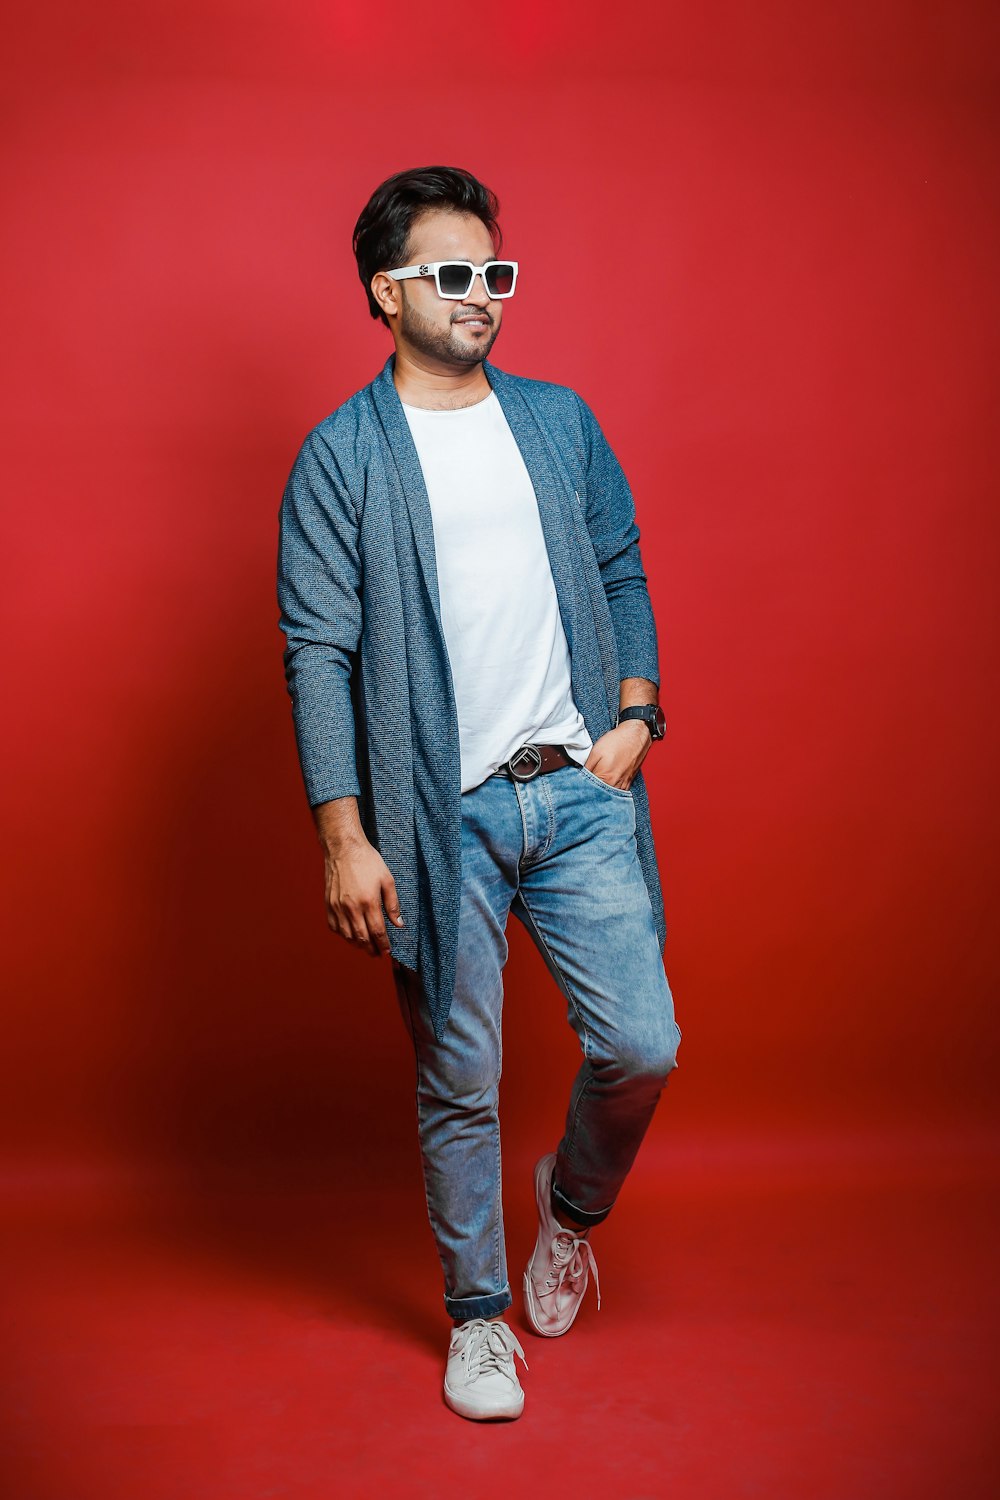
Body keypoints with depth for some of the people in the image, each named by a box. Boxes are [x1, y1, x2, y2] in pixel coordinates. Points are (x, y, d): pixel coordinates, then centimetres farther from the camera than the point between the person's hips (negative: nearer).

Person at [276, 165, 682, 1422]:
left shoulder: (561, 420, 11)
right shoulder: (341, 454, -3)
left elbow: (622, 572, 17)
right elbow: (318, 651, -7)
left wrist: (637, 710, 1)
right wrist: (344, 837, -12)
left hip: (580, 791, 4)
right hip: (442, 813, -3)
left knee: (642, 1046, 2)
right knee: (459, 1084, 7)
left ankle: (573, 1204, 35)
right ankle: (477, 1314, 29)